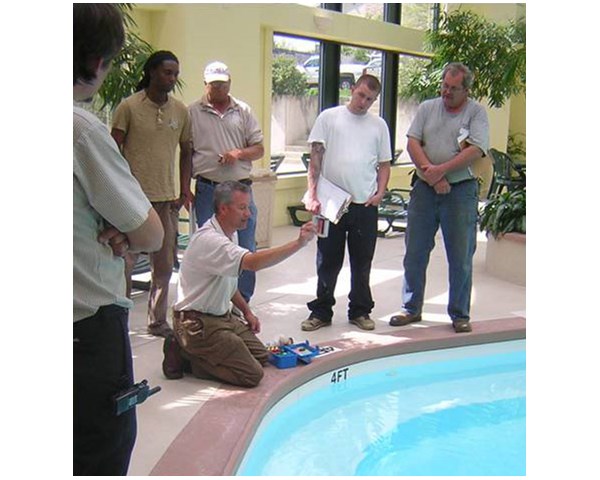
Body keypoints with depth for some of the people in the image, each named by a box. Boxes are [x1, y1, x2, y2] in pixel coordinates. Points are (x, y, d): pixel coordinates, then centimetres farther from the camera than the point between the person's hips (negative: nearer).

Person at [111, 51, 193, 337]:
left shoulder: (180, 111, 9)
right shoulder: (129, 107, -4)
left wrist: (184, 190, 7)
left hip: (167, 198, 5)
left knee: (165, 265, 10)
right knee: (124, 263, -1)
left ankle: (157, 321, 24)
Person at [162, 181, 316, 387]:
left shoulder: (230, 234, 8)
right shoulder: (209, 239, -25)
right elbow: (253, 262, -41)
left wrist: (247, 312, 15)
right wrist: (299, 243, -43)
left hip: (223, 316, 10)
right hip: (198, 322, -10)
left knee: (261, 356, 11)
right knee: (252, 374, -14)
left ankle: (192, 351, 12)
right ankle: (184, 354, -2)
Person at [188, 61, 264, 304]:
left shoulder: (243, 111, 10)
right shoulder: (193, 113, 5)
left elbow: (259, 149, 10)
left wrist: (239, 153, -10)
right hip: (207, 190, -2)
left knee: (246, 250, 5)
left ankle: (243, 303, 18)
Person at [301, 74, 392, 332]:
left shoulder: (379, 125, 10)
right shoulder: (329, 117, 3)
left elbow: (384, 164, 14)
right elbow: (315, 158, -2)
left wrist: (380, 192, -2)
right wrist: (312, 194, -10)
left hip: (365, 204, 2)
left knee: (362, 262, 10)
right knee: (328, 261, 6)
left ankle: (360, 311, 24)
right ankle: (321, 311, 19)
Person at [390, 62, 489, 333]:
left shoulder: (476, 112, 0)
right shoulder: (427, 108, 10)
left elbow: (476, 151, -12)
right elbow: (412, 143, 2)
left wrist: (441, 170, -18)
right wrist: (430, 172, -12)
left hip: (460, 191, -3)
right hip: (424, 189, 3)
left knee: (461, 258, 3)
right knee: (415, 254, 8)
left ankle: (460, 315, 17)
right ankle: (411, 309, 22)